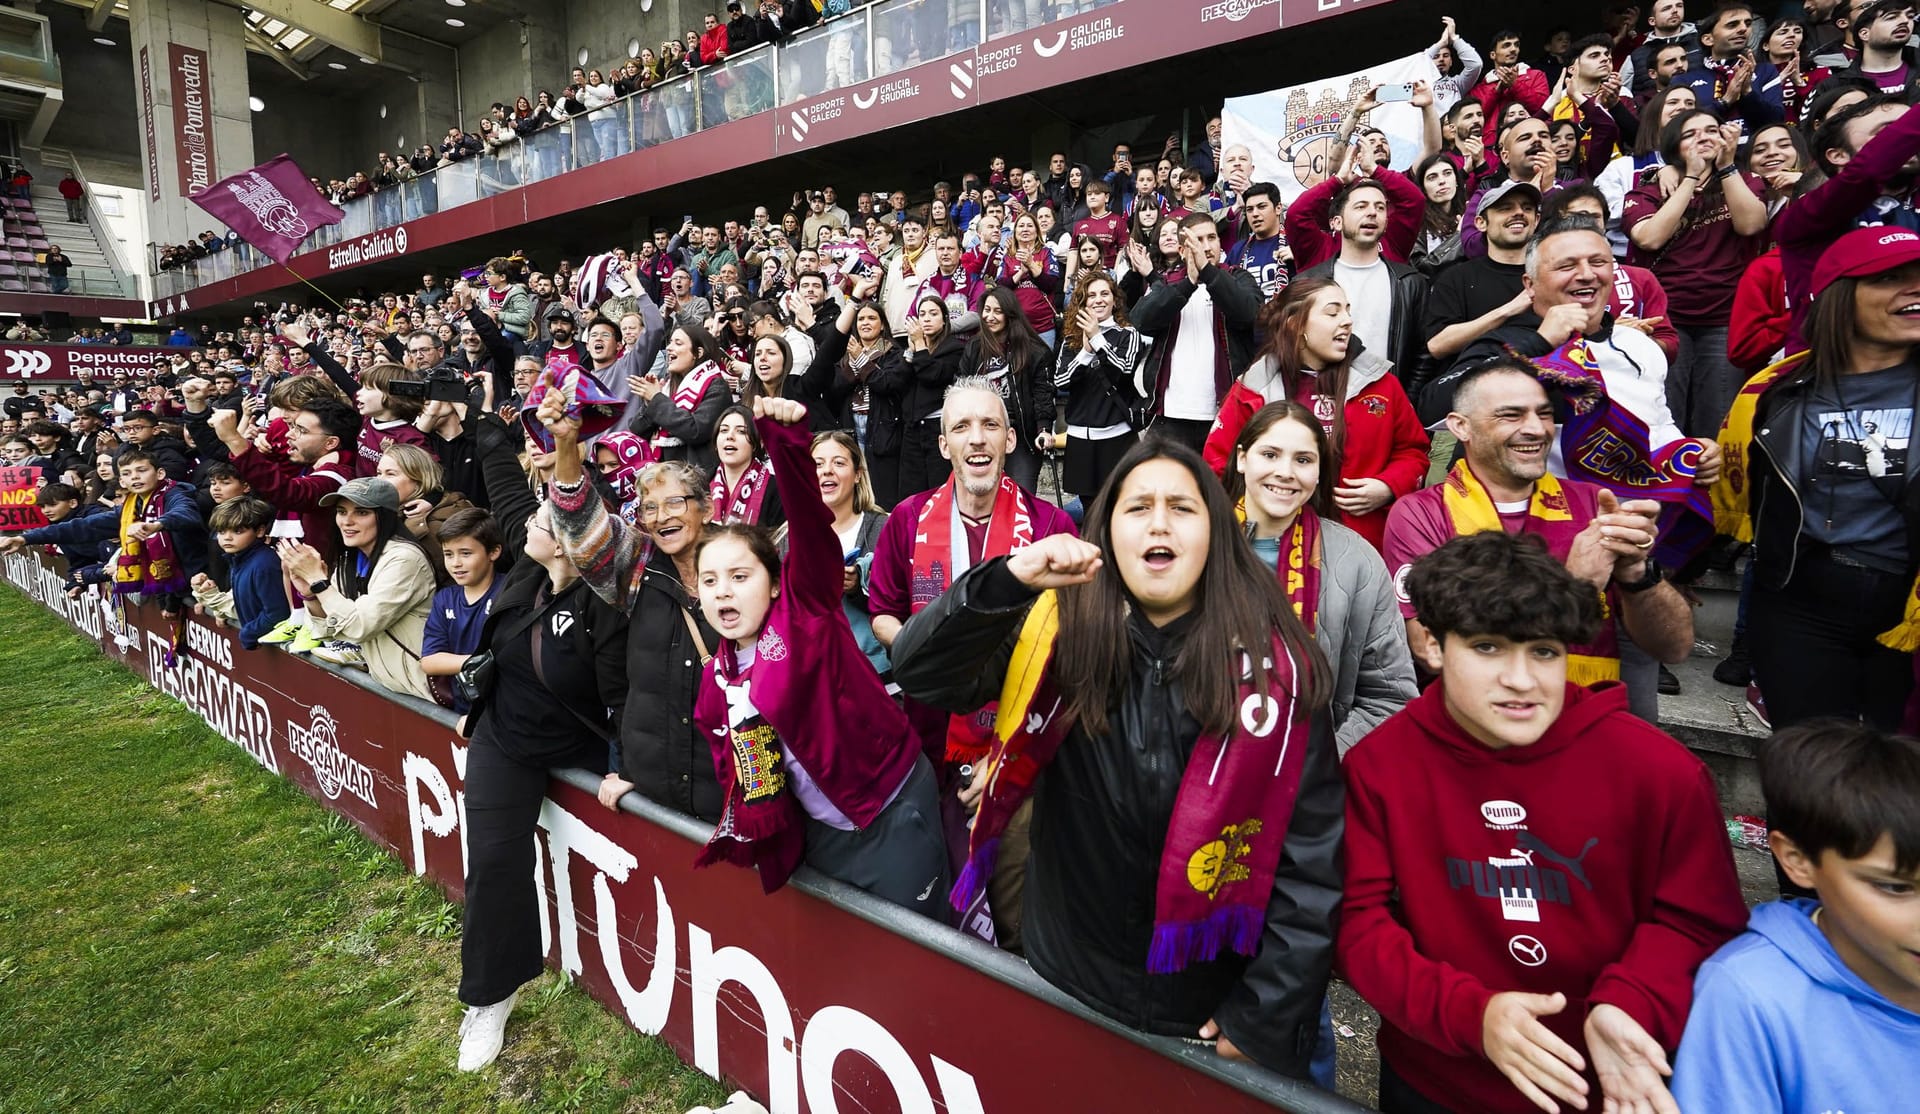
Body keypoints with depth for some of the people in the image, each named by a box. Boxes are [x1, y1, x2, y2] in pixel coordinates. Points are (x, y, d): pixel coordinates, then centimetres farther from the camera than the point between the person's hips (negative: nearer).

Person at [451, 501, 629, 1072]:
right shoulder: (525, 581, -7)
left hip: (578, 752, -5)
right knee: (495, 861, 1)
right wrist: (478, 712, 18)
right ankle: (489, 998, 18)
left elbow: (622, 696, -25)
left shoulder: (600, 608, -27)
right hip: (503, 742, 5)